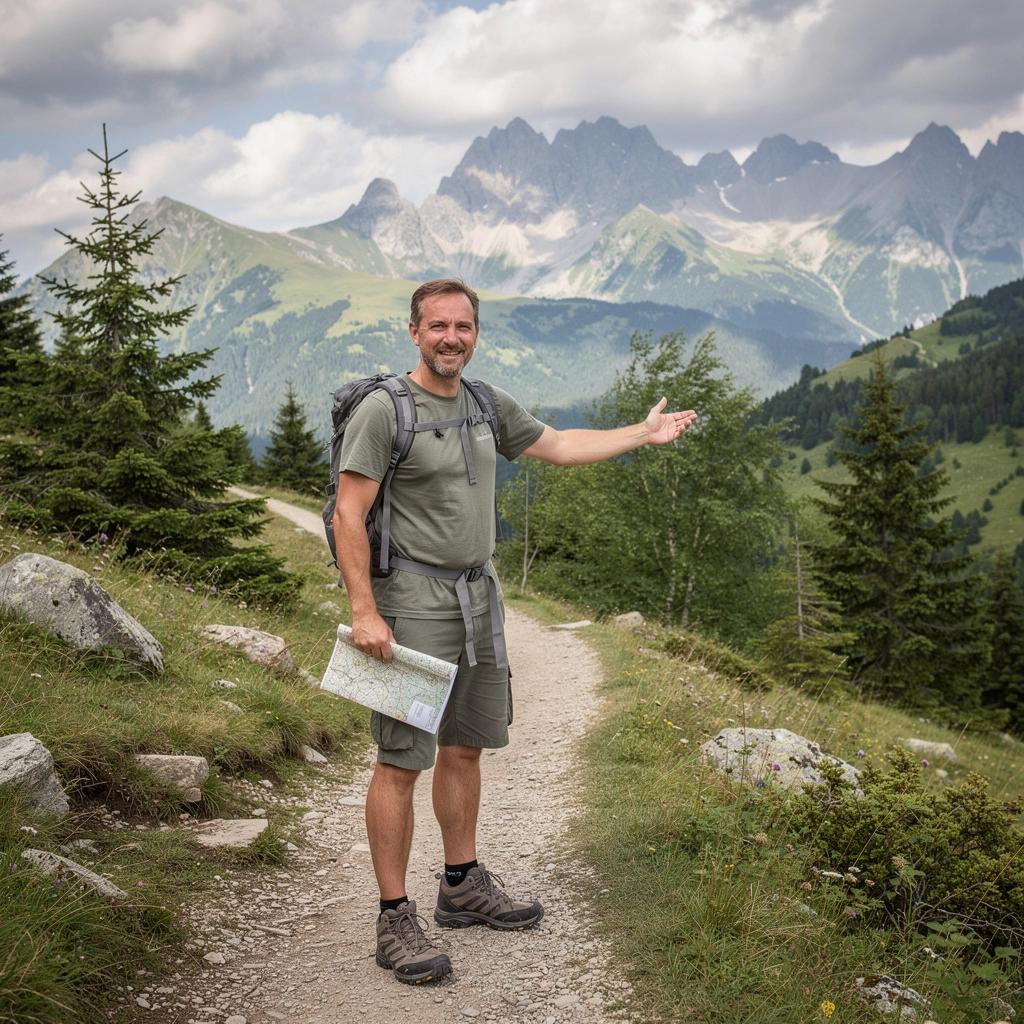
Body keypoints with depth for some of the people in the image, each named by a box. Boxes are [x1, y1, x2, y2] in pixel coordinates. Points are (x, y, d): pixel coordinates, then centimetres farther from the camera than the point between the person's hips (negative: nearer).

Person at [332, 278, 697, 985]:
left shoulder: (489, 404, 10)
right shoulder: (384, 410, -11)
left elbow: (557, 446, 25)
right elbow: (350, 515, -13)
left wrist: (644, 433, 26)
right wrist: (364, 612, -19)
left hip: (480, 594, 7)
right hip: (414, 600, -7)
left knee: (465, 747, 16)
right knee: (403, 761, -6)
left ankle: (464, 886, 30)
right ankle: (396, 919, 2)